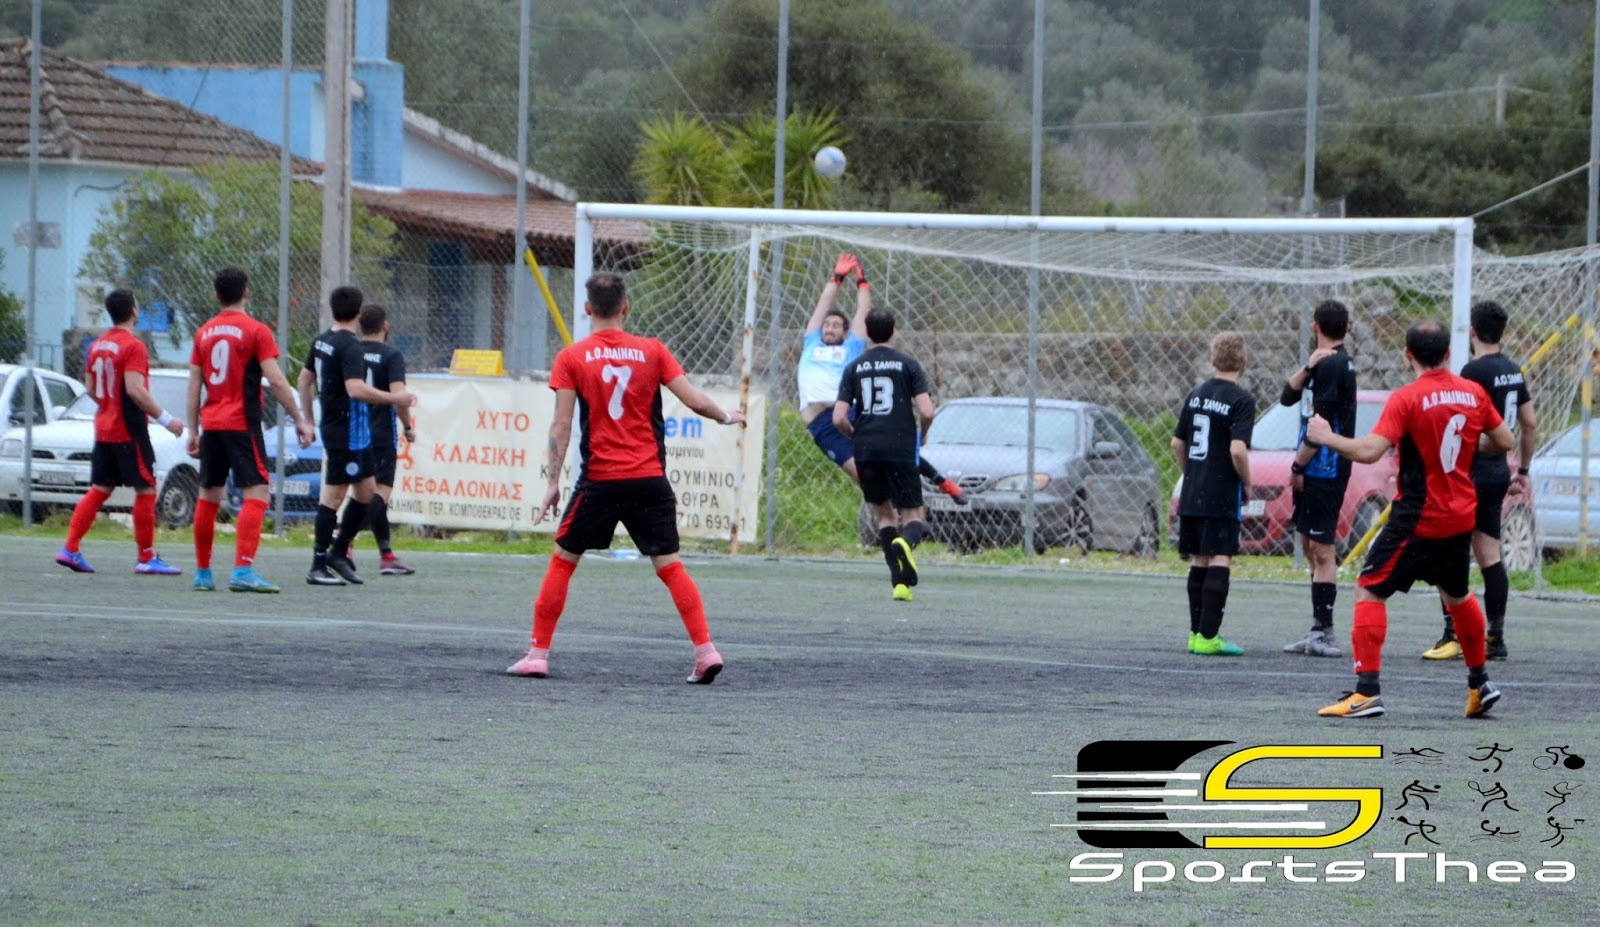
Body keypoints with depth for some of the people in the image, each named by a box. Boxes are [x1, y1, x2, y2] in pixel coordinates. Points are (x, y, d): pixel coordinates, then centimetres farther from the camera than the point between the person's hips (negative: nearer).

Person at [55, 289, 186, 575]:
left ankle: (70, 549, 6)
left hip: (103, 430, 8)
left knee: (99, 489, 12)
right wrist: (164, 418, -19)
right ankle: (146, 558, 0)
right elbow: (135, 390, -23)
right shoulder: (133, 347, -15)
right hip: (129, 432, -8)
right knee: (146, 489, -1)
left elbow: (91, 389, 16)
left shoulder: (98, 345, 11)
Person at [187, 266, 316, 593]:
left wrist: (193, 430, 15)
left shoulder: (203, 333, 10)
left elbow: (194, 385, 11)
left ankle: (202, 573, 17)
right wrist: (300, 420, -6)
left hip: (211, 425, 6)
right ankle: (242, 571, -21)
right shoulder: (256, 331, -6)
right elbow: (276, 381, -11)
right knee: (256, 495, -8)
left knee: (209, 497, 13)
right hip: (242, 425, -6)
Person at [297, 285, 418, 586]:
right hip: (348, 430, -9)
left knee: (366, 491, 14)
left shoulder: (322, 341, 11)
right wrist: (394, 398, -19)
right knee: (334, 494, -5)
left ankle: (339, 553, 19)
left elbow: (305, 379, 21)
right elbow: (356, 389, -27)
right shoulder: (350, 346, -17)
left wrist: (309, 420, 27)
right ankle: (318, 566, -2)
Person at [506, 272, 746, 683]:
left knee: (563, 561, 11)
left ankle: (537, 655, 10)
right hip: (650, 480, 1)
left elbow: (562, 425, -5)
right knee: (669, 565, 6)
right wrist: (726, 417, 21)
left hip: (599, 480, -1)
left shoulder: (571, 359, 0)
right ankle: (706, 651, -5)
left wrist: (553, 482, -2)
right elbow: (694, 400, 1)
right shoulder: (652, 351, 3)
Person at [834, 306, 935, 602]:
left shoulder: (854, 369, 8)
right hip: (900, 449, -2)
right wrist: (921, 437, 14)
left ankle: (899, 583, 5)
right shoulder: (907, 365, 2)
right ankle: (905, 542, -34)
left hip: (865, 450, 2)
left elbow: (839, 418, 1)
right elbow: (927, 412, -6)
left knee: (884, 513, 16)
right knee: (912, 516, 4)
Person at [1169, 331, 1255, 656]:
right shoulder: (1241, 400, -11)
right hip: (1223, 498, -7)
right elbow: (1238, 450, -21)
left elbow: (1177, 444, 14)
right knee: (1220, 562, -6)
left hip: (1192, 496, 7)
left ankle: (1197, 632, 18)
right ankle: (1208, 637, -11)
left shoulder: (1196, 394, 9)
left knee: (1199, 563, 13)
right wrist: (1247, 483, -5)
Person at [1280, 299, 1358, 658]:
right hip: (1317, 471, 11)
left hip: (1324, 470, -11)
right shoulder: (1332, 363, 16)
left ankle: (1323, 632, -13)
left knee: (1321, 549, -11)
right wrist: (1308, 368, -8)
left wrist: (1298, 467, -12)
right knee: (1310, 545, 14)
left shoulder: (1331, 366, -14)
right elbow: (1288, 397, 8)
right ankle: (1319, 631, 17)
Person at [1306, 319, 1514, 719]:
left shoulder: (1406, 399, -15)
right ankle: (1480, 684, 36)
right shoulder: (1473, 393, 2)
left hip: (1418, 520, -6)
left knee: (1369, 592, -3)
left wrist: (1326, 437, -9)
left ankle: (1367, 692, -14)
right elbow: (1505, 442, 10)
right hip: (1461, 517, 6)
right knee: (1457, 595, 26)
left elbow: (1369, 451, -24)